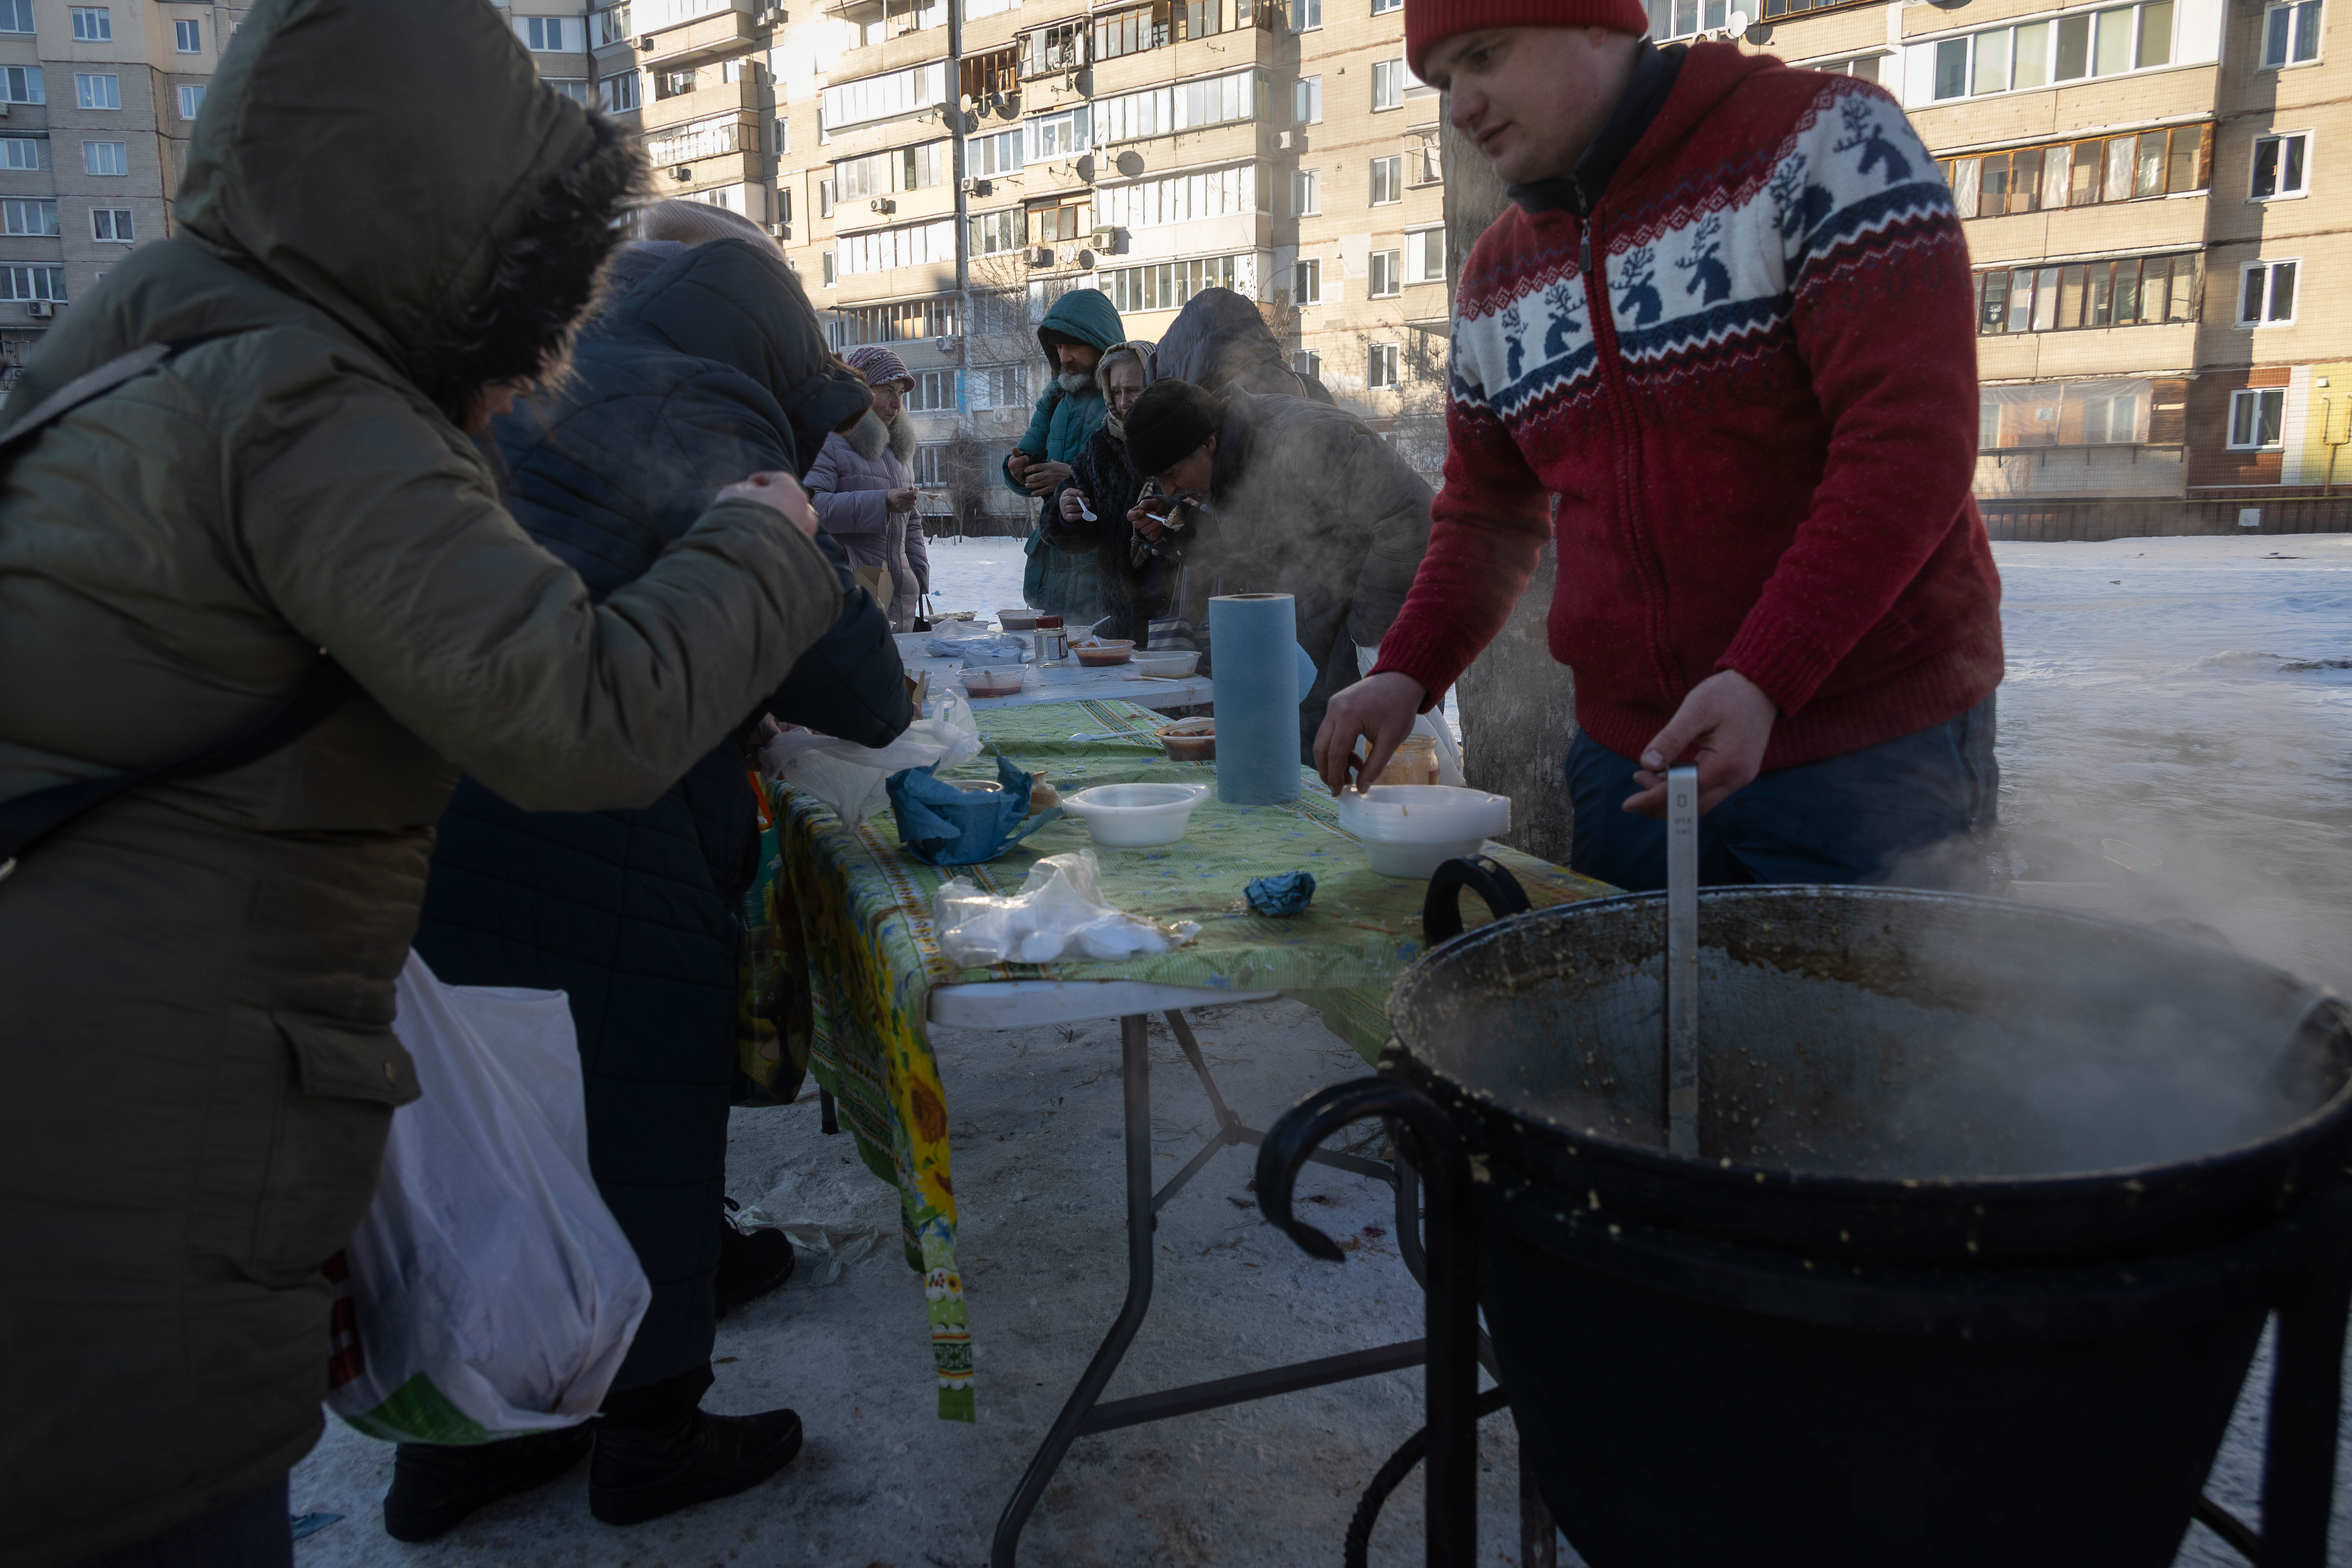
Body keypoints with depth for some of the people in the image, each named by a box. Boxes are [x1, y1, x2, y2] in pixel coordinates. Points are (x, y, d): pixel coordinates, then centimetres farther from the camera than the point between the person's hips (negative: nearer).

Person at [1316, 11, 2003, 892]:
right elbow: (1488, 515, 17)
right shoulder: (1494, 278, 10)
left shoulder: (1824, 142, -9)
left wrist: (1761, 681, -26)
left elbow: (1910, 438, -18)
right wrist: (1407, 674, 0)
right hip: (1628, 754, 5)